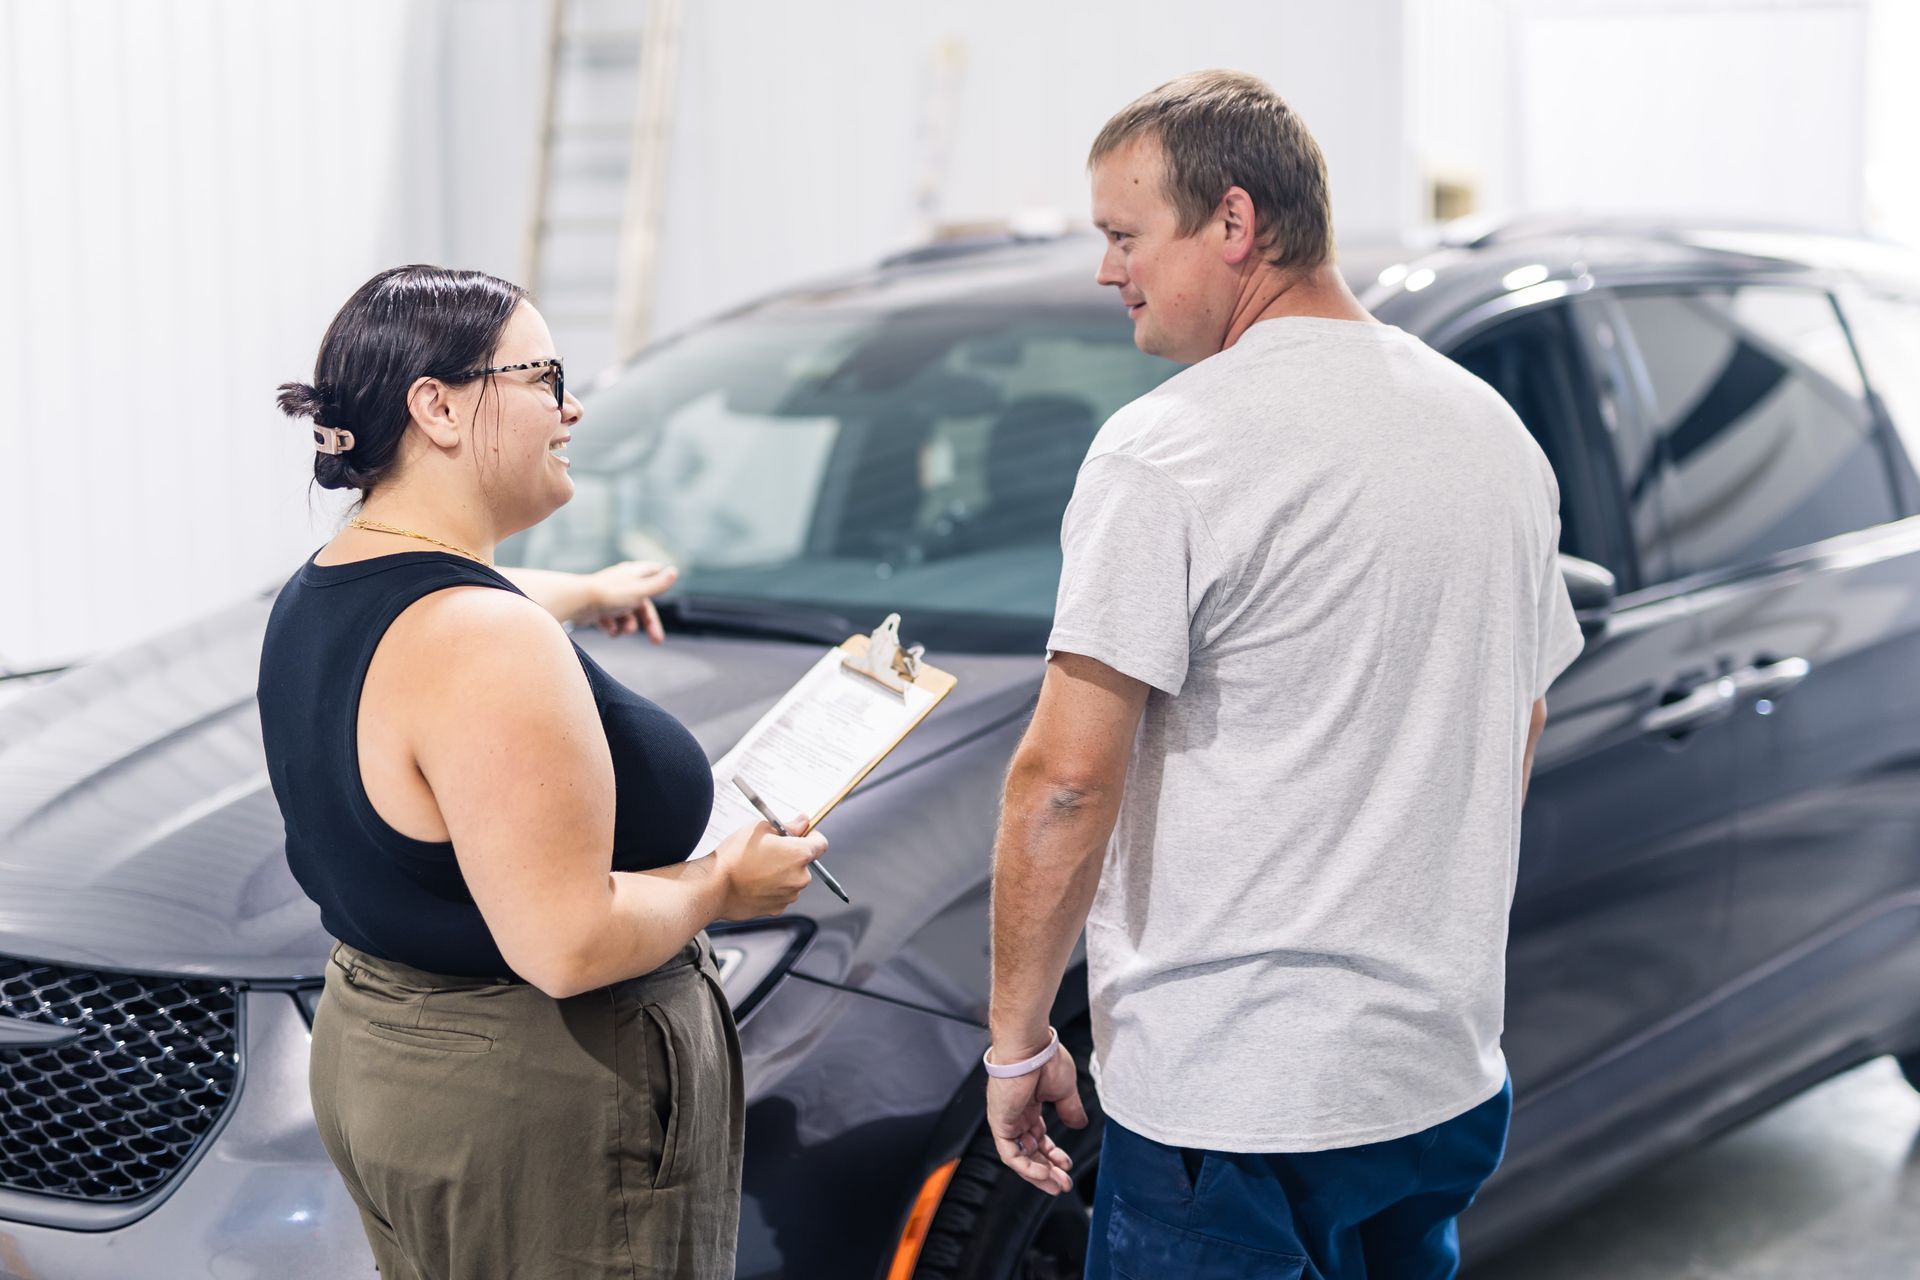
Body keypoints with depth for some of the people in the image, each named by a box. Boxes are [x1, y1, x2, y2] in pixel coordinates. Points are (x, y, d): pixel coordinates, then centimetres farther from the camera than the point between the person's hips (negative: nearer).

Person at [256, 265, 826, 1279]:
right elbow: (569, 945, -30)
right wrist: (724, 884, -12)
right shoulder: (488, 643, -27)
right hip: (533, 1119, -10)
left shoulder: (322, 590, 5)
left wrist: (585, 594, 49)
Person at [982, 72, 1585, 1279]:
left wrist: (1017, 1035, -8)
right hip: (1450, 1075, 8)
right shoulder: (1494, 426, 9)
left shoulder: (1169, 452, -15)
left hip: (1231, 1102, -8)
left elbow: (1066, 781, -19)